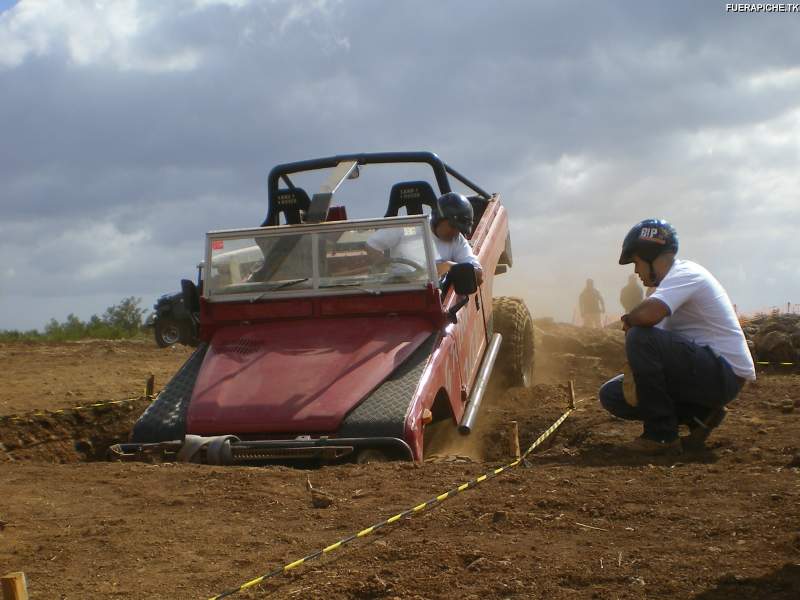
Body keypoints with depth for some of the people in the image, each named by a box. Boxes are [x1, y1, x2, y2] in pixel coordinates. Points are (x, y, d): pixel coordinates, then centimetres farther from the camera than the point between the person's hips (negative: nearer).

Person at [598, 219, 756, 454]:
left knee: (641, 337, -27)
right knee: (612, 394, 6)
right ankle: (699, 415, 5)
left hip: (725, 375, -10)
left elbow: (648, 314, -34)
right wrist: (633, 376, -3)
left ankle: (662, 434, -17)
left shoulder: (686, 273, -15)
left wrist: (628, 319, -11)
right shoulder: (674, 279, 17)